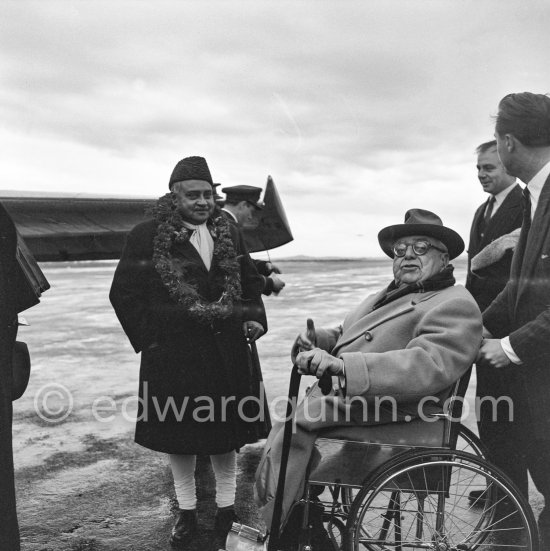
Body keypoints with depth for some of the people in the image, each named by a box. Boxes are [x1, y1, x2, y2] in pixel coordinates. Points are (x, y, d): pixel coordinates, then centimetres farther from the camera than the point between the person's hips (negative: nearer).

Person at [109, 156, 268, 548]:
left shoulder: (230, 235, 8)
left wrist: (255, 319, 3)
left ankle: (227, 509, 27)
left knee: (226, 433, 11)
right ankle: (187, 512, 26)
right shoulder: (148, 236, -4)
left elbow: (251, 283, 18)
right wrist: (148, 337, -8)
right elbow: (124, 293, -3)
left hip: (227, 351, 3)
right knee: (179, 435, 9)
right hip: (172, 352, -2)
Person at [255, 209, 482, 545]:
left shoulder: (454, 305, -6)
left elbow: (428, 365, -23)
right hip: (336, 400, 9)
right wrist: (315, 340, 2)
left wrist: (341, 365, -34)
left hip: (377, 419, -9)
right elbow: (343, 337, 28)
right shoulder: (388, 297, 25)